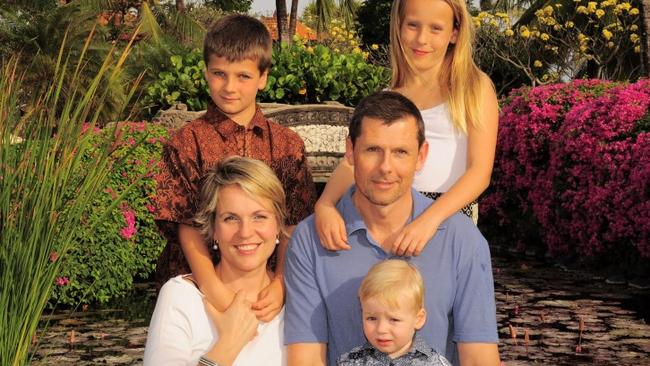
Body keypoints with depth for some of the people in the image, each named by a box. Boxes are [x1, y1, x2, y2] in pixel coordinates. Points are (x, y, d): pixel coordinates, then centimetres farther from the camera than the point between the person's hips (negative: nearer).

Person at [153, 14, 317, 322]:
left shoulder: (288, 144, 5)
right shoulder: (187, 142, -1)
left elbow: (293, 226, -1)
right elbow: (185, 224, -8)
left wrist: (281, 283, -17)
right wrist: (212, 287, -22)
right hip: (195, 282, -1)